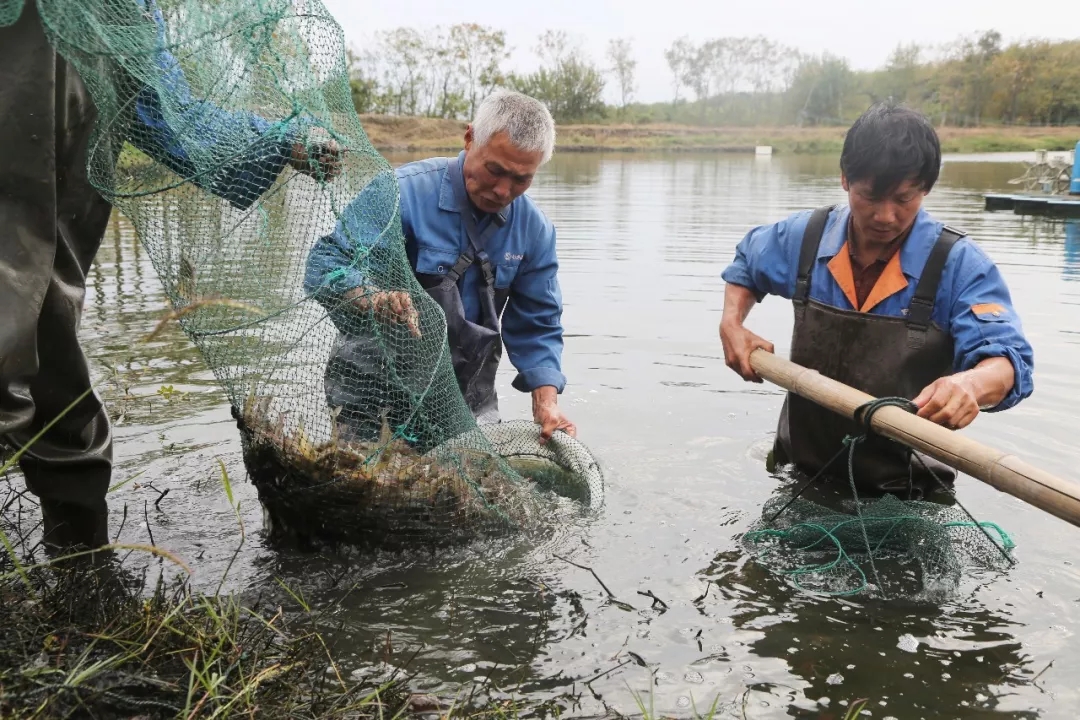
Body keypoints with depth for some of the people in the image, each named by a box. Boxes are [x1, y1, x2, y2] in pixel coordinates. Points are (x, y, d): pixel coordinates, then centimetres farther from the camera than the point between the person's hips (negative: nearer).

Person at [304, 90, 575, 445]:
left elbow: (537, 326, 3)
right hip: (377, 396, -4)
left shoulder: (534, 229, -3)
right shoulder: (403, 192, -19)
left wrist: (546, 401, -12)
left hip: (469, 403, 4)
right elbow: (324, 266, -22)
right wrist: (375, 299, -42)